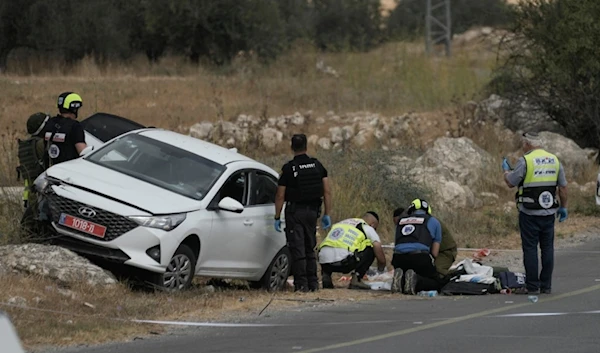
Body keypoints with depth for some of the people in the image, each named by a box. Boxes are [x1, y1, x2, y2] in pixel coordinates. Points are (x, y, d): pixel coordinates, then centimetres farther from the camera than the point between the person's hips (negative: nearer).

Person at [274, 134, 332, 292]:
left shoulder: (288, 168, -9)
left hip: (295, 212, -4)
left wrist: (277, 217, -1)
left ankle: (301, 284, -8)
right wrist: (327, 214, 7)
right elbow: (327, 192, 2)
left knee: (297, 249, -3)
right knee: (310, 249, 15)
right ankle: (313, 283, 13)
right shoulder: (317, 165, 3)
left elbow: (280, 196, -9)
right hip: (312, 211, 4)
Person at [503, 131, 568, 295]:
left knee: (530, 248, -1)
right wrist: (563, 207, 20)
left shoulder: (525, 161, -10)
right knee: (547, 248, 8)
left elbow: (511, 182, -5)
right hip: (549, 213, 5)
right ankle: (546, 286, 10)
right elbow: (563, 186, 10)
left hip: (529, 213, -5)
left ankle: (532, 286, -2)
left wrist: (506, 170, 14)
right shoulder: (554, 160, 7)